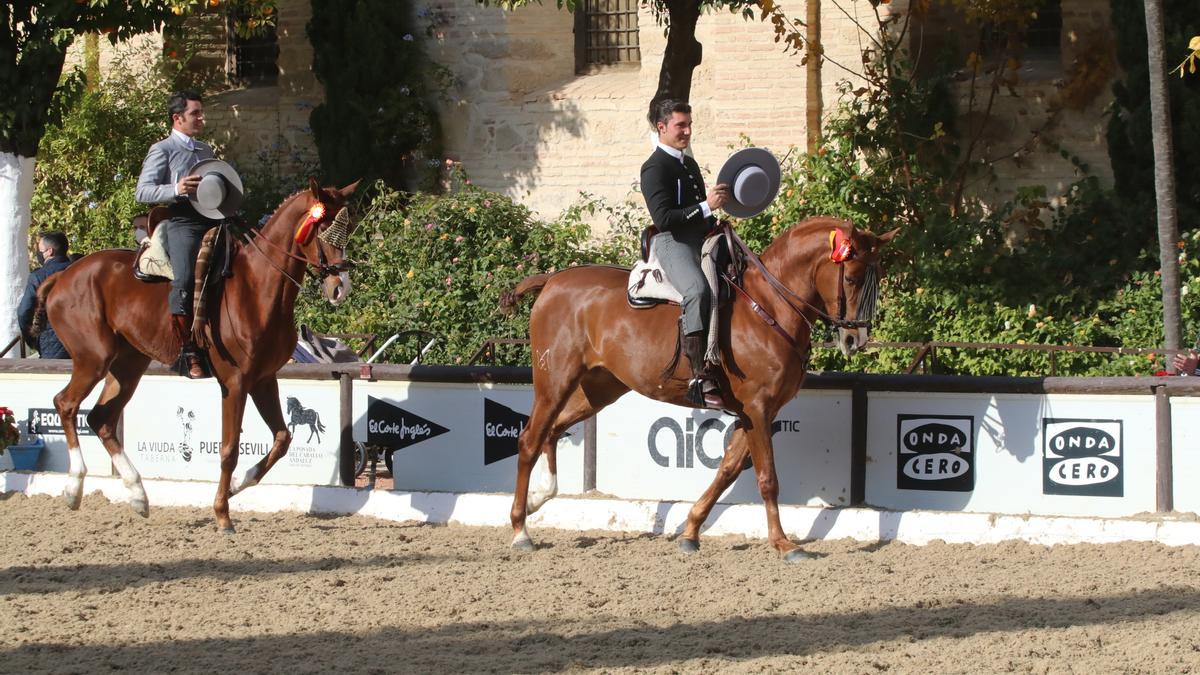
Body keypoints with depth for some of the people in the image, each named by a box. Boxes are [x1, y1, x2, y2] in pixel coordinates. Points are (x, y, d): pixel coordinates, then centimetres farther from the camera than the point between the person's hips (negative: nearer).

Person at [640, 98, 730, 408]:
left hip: (701, 240, 10)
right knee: (698, 289, -35)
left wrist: (714, 224, 17)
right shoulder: (655, 168, -5)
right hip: (673, 243, -10)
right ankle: (699, 377, -43)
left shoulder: (691, 165, 23)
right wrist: (706, 206, -21)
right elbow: (663, 217, -17)